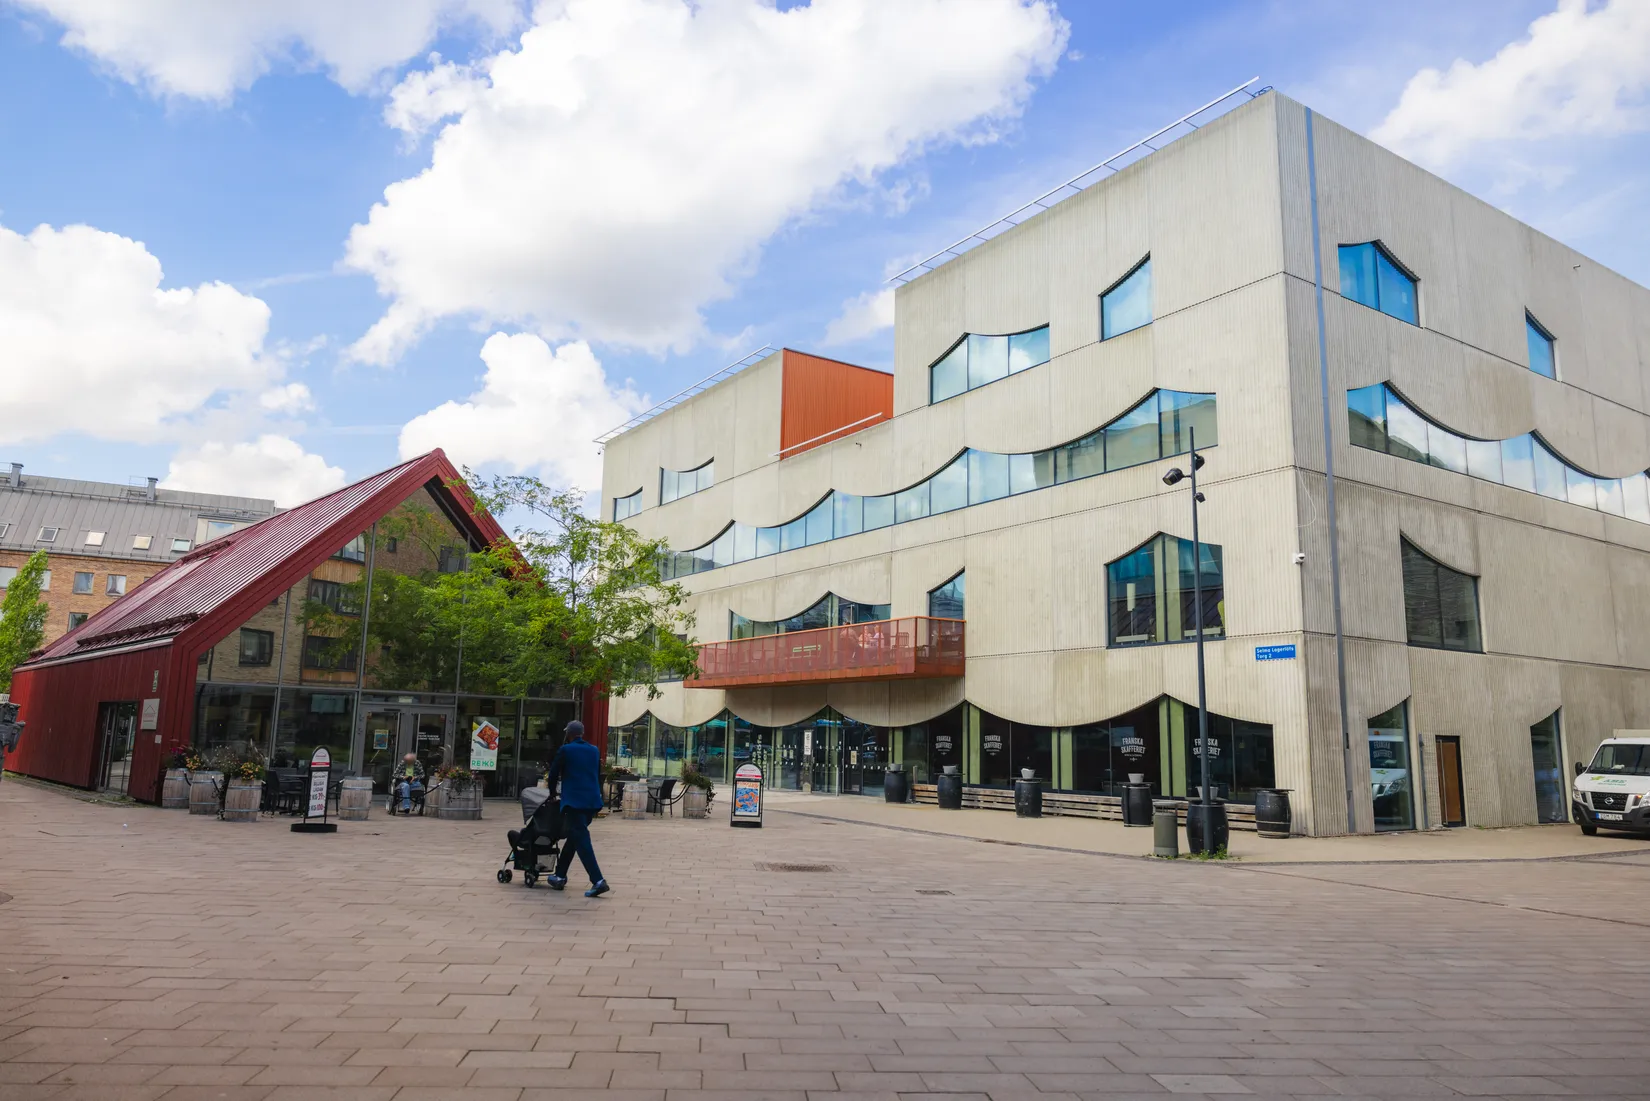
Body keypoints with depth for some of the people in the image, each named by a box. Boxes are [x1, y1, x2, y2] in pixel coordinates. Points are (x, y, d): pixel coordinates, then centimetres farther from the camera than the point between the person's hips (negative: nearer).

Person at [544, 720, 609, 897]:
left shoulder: (565, 750, -2)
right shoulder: (595, 751, 13)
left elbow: (554, 773, 5)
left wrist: (552, 792, 21)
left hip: (574, 800, -6)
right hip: (592, 800, 6)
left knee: (581, 840, -8)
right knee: (574, 837, 19)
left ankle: (598, 881, -18)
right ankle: (560, 875, 27)